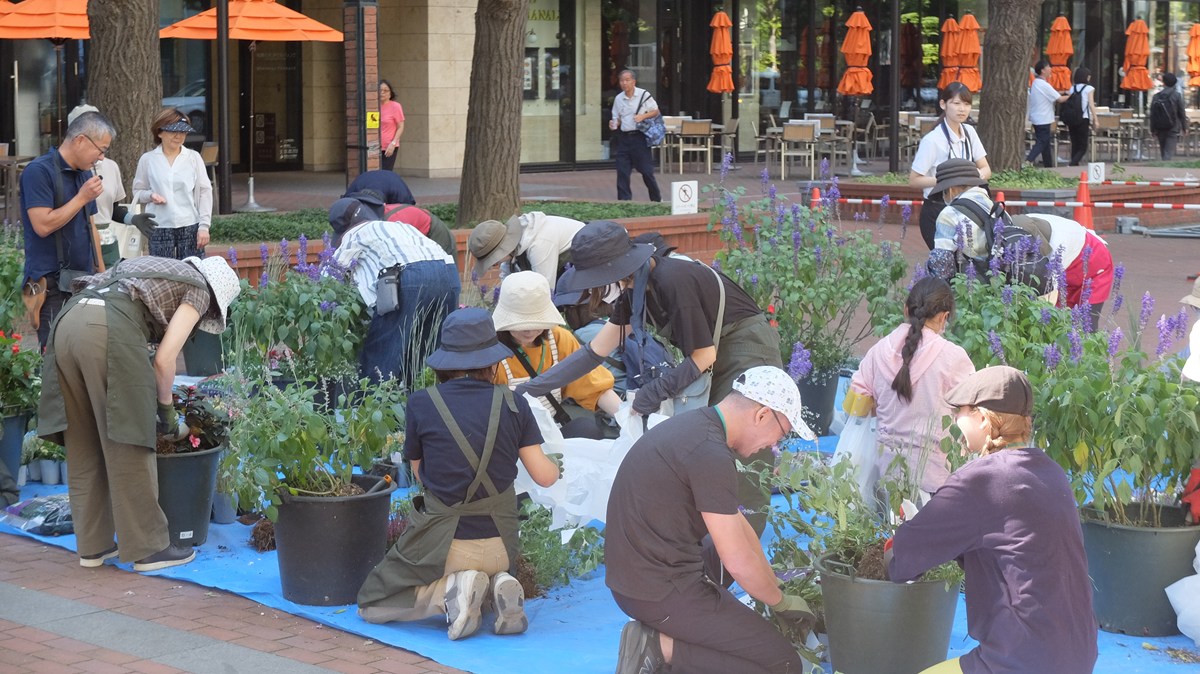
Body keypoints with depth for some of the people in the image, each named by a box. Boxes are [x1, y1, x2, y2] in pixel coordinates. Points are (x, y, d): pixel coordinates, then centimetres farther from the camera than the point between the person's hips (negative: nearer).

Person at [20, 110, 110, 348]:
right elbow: (43, 225, -18)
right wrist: (82, 197, -13)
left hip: (84, 282, 7)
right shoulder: (39, 171, -10)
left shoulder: (84, 174, 14)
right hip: (53, 284, -7)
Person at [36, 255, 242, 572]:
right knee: (128, 449, 0)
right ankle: (148, 548, 7)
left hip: (66, 320, 8)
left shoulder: (156, 268, 35)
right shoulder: (198, 289, 14)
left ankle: (93, 545, 20)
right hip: (110, 330, -8)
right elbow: (164, 359, 3)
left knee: (84, 447, 14)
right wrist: (166, 410, 16)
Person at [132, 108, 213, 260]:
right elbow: (137, 192, 12)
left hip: (190, 227, 0)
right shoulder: (147, 160, 4)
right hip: (160, 229, 0)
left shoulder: (194, 158, 3)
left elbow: (205, 192, 4)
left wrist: (204, 226, -2)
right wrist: (150, 195, -11)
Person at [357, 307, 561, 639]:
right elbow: (544, 475, -2)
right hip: (500, 545, 3)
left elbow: (420, 474, 5)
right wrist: (557, 465, 21)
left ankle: (451, 591, -8)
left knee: (371, 605, 16)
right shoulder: (513, 404, -3)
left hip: (445, 543, -3)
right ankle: (499, 585, 2)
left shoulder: (421, 404, -7)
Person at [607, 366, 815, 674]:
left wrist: (774, 587, 21)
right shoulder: (710, 454, -21)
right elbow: (739, 563, -17)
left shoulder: (696, 426, 9)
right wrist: (781, 602, 1)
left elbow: (735, 521, 19)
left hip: (635, 575, 10)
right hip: (660, 592, -10)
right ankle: (661, 647, -8)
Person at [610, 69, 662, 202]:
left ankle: (657, 199, 17)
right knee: (622, 171, -3)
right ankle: (624, 200, 2)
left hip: (639, 137, -4)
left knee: (646, 170, 1)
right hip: (623, 137, 4)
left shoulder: (644, 95, -2)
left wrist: (643, 116, -12)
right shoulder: (618, 99, 9)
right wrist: (614, 124, -4)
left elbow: (655, 111, 5)